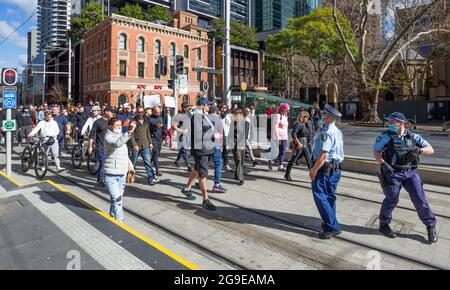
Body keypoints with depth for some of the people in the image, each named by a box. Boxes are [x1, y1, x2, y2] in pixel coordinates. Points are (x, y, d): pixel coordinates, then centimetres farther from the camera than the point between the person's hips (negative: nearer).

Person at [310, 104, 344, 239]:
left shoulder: (327, 132, -19)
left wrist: (314, 169, -18)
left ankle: (333, 227, -4)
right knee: (330, 196, 17)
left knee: (320, 197, -5)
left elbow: (323, 154, -25)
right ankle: (330, 223, 27)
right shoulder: (338, 131, 11)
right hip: (336, 168, 10)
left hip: (325, 168, -10)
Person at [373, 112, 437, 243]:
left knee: (420, 199, 2)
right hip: (392, 173, -2)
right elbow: (376, 151, -3)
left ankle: (431, 227, 22)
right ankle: (384, 225, 22)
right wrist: (383, 164, -18)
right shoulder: (386, 136, 0)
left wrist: (419, 150, -16)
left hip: (411, 173, 2)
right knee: (391, 200, 2)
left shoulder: (413, 137, 6)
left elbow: (430, 150, 5)